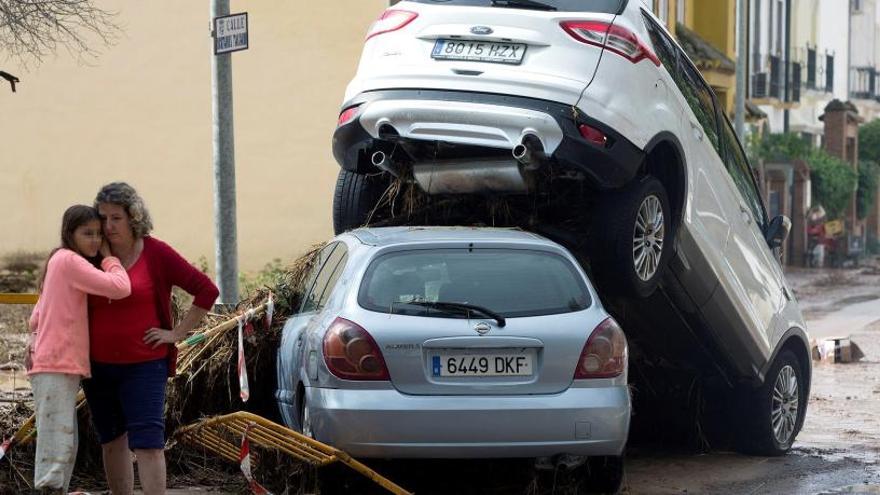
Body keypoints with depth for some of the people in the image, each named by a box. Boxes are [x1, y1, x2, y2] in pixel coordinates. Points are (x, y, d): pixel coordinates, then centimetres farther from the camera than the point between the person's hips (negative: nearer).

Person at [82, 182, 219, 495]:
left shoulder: (156, 254, -6)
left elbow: (206, 291, -5)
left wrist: (178, 333, -7)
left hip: (144, 366, -4)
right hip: (97, 366, 4)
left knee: (147, 442, -9)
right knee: (112, 441, 12)